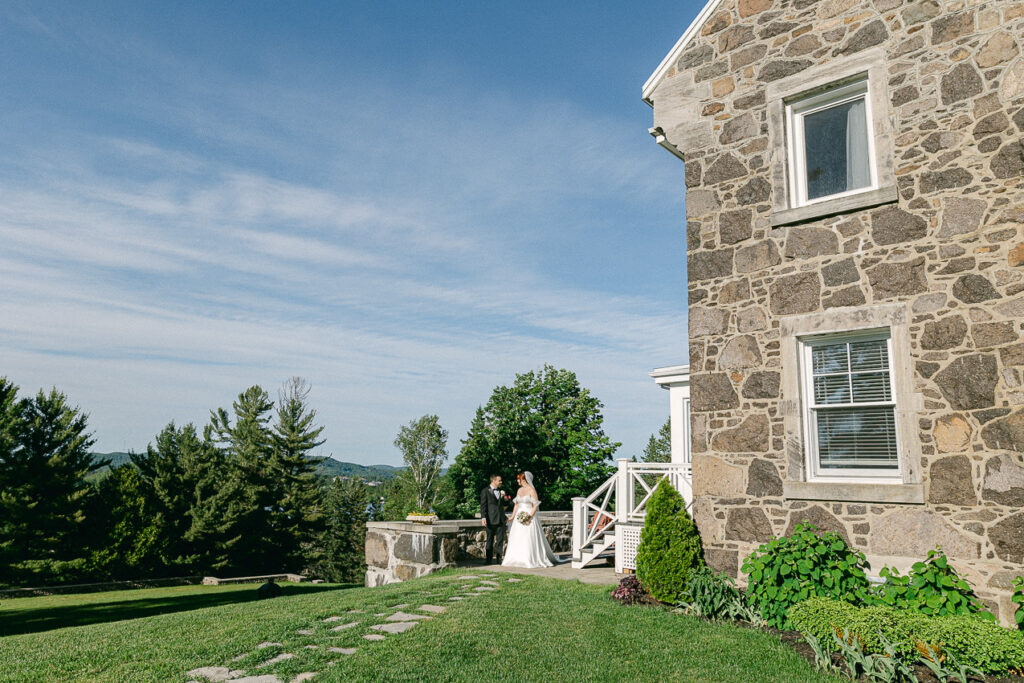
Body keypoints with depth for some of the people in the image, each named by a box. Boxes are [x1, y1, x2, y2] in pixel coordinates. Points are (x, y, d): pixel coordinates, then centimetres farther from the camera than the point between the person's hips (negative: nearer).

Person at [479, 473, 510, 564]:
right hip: (491, 519, -5)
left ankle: (499, 559, 12)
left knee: (500, 540, 5)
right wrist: (483, 517, -17)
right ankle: (489, 559, 13)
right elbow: (483, 505, -8)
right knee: (490, 540, 5)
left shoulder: (501, 491, 15)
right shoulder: (485, 491, -2)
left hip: (501, 519, 5)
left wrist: (503, 497, 6)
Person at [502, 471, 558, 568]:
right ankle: (518, 560, 12)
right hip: (519, 517, 7)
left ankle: (531, 561, -1)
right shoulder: (519, 490, 13)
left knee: (529, 540, -7)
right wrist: (512, 516, 12)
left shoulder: (532, 490, -9)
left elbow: (536, 506, -13)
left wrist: (529, 517, -20)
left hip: (529, 517, -7)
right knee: (516, 540, 5)